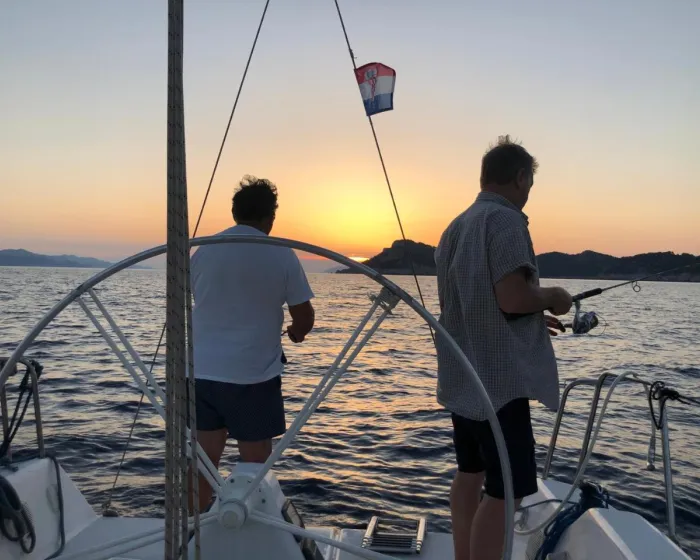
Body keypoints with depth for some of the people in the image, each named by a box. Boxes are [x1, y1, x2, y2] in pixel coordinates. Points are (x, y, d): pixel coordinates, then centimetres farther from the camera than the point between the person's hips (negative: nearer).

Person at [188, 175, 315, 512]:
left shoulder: (204, 251, 4)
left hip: (203, 371, 4)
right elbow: (304, 316, -2)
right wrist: (296, 332, 20)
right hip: (254, 376, -4)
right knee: (255, 467, 9)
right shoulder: (281, 256, -6)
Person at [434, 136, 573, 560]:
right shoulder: (506, 220, -13)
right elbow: (512, 297, -24)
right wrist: (552, 298, -3)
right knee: (505, 490, -1)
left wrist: (533, 318, 19)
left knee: (470, 473, 19)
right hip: (499, 377, -9)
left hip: (461, 375, 10)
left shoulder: (456, 226, 14)